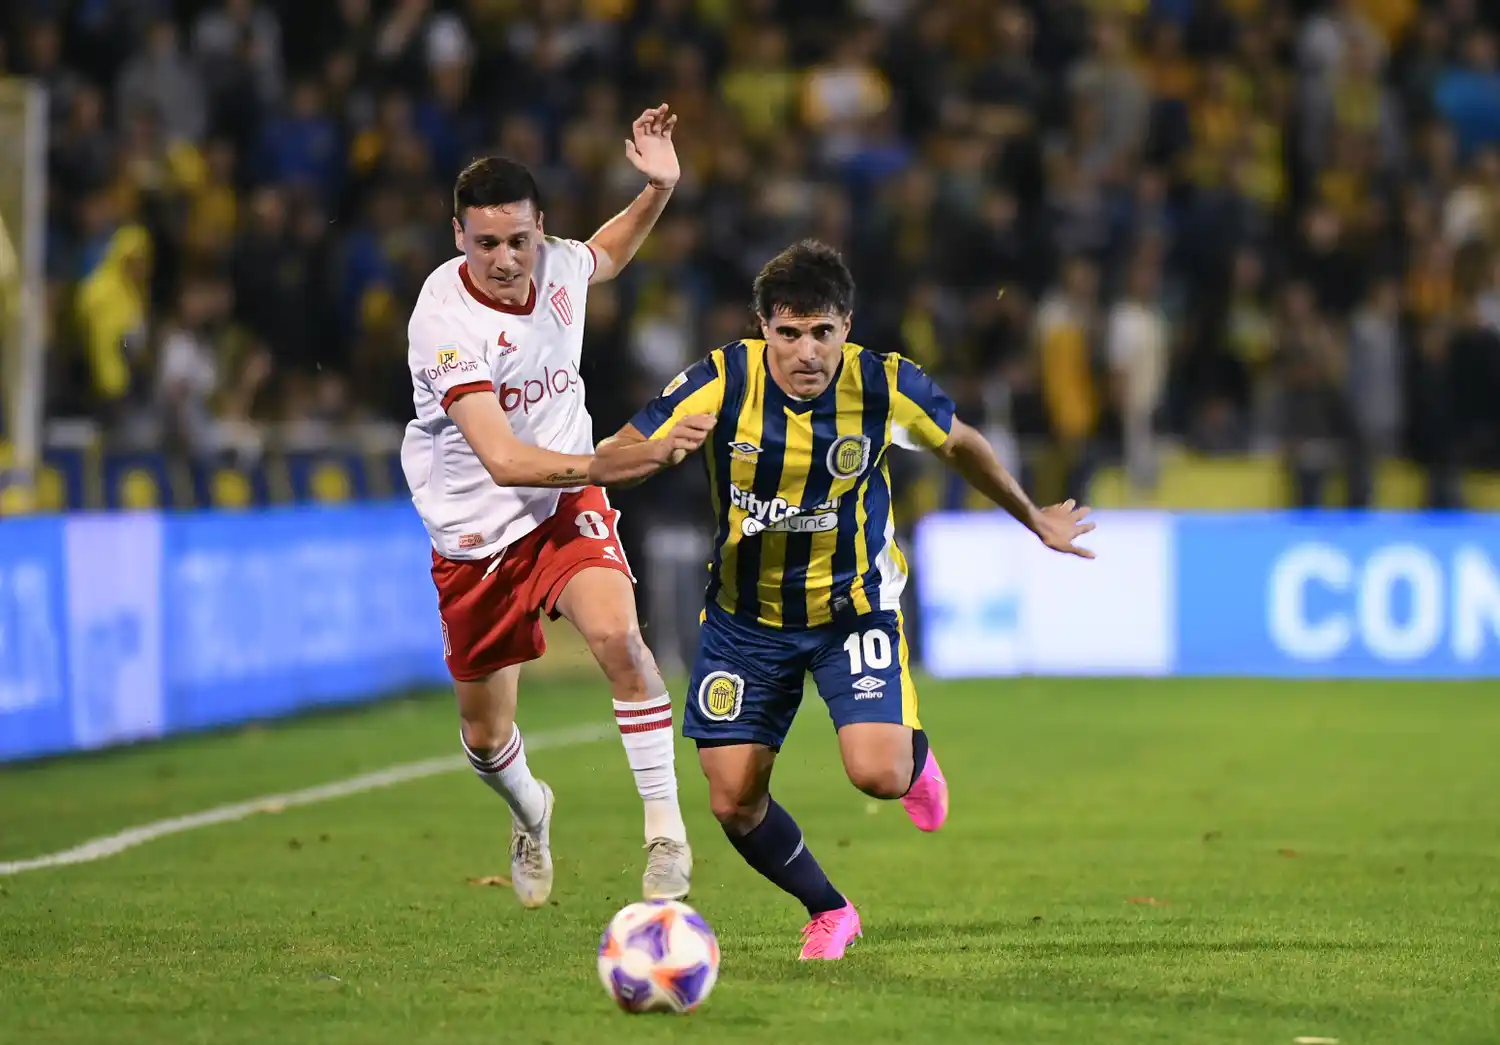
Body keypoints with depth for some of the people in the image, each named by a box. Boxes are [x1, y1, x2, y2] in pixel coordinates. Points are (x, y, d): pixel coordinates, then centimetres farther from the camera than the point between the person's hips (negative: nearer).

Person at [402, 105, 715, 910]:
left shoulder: (556, 264, -9)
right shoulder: (444, 322, -27)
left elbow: (610, 253, 20)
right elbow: (502, 460, -36)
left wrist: (659, 188, 3)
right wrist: (610, 464, -49)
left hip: (568, 508, 2)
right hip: (475, 533, -2)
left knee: (616, 634, -29)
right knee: (486, 737, 11)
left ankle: (666, 829, -20)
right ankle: (530, 814, 47)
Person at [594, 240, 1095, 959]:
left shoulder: (886, 387, -17)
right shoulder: (721, 382, -20)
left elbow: (959, 444, 4)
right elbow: (609, 456, -17)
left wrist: (1034, 520, 17)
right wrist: (659, 450, -41)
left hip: (853, 605, -1)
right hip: (747, 612, 1)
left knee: (878, 775, -20)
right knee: (734, 800, -3)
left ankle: (914, 754, 20)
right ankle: (828, 913, 24)